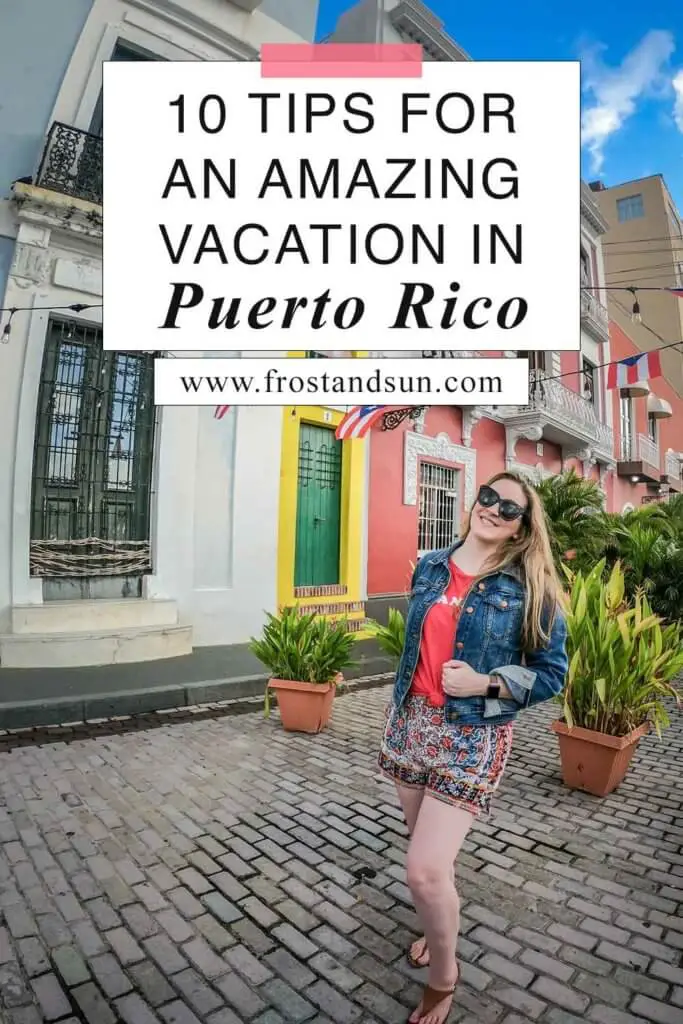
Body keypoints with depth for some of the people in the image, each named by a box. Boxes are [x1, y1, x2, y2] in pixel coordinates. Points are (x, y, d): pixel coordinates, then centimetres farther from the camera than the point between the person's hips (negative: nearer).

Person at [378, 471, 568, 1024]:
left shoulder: (531, 588, -9)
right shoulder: (430, 567, 3)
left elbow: (552, 674, -5)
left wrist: (485, 683, -19)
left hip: (472, 735, -4)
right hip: (411, 721, 5)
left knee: (426, 871, -6)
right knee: (430, 849, 20)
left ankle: (443, 977, 25)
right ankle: (438, 928, 51)